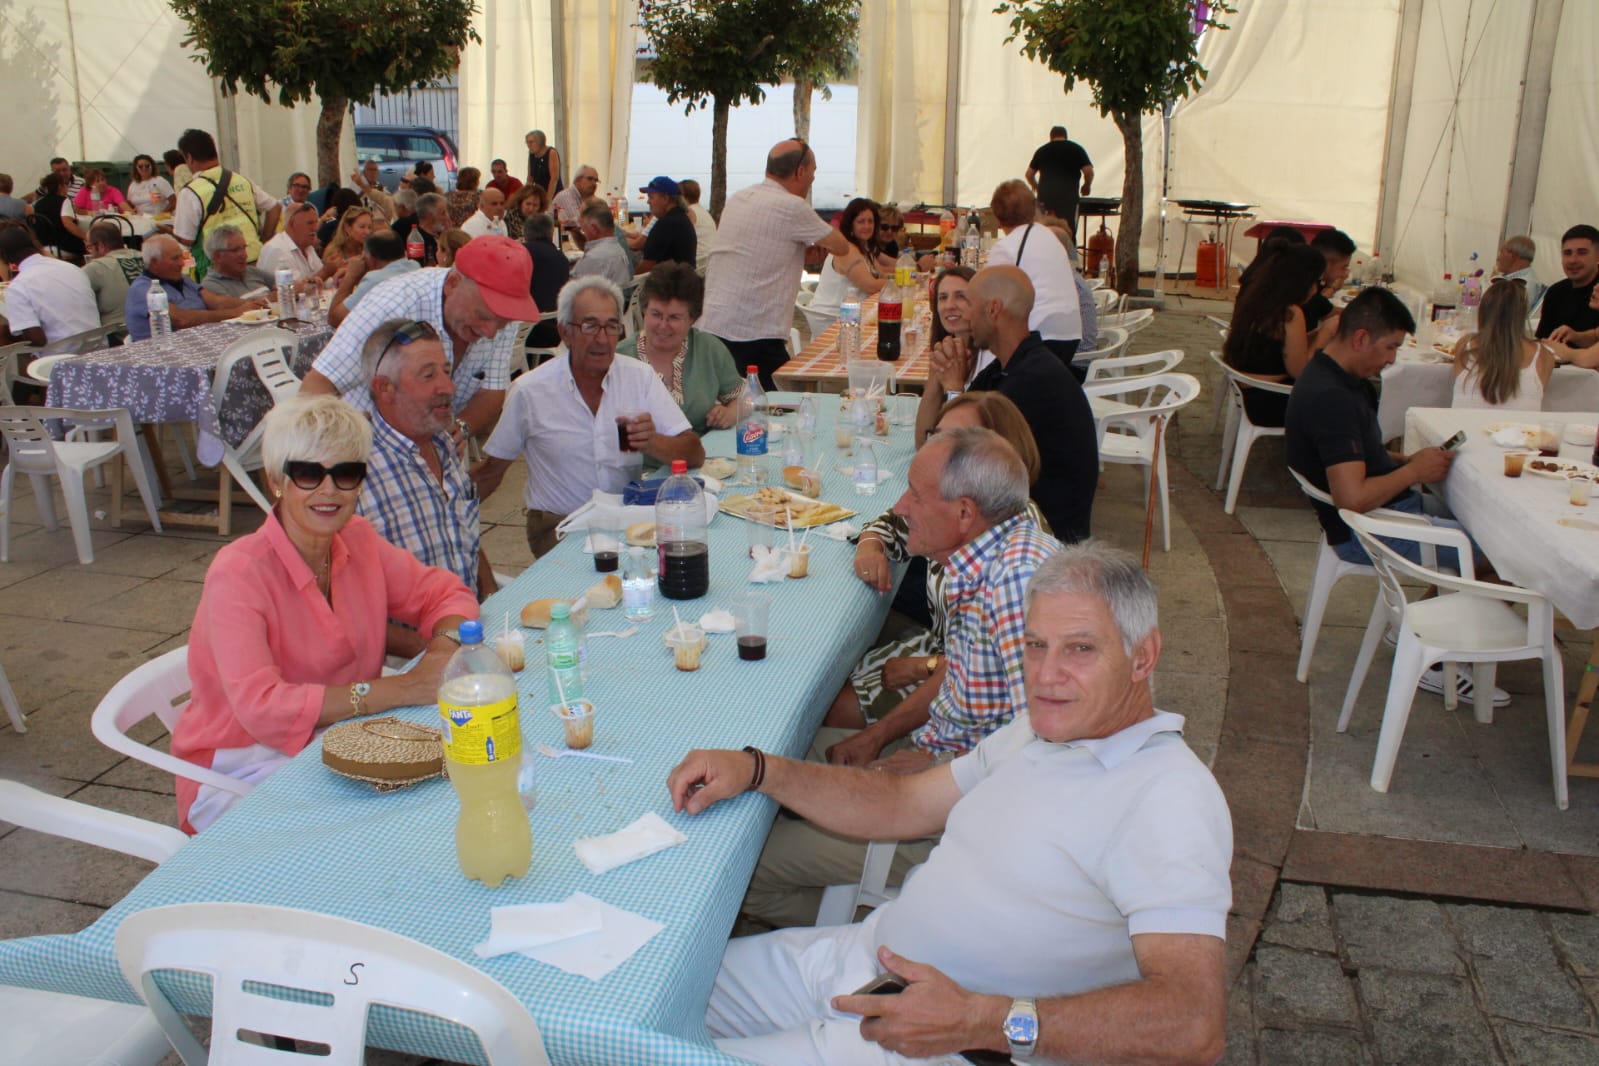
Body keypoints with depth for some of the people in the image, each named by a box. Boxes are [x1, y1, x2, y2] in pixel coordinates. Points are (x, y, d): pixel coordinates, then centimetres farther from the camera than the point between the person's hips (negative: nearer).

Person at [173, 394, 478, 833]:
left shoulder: (359, 541, 0)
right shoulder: (239, 574, -20)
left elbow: (445, 592, 10)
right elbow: (261, 707, -29)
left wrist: (446, 646, -15)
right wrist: (402, 689, -32)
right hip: (238, 771, -6)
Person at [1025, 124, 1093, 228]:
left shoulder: (1042, 150, 16)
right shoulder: (1076, 149, 9)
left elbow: (1029, 174, 19)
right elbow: (1089, 172, -1)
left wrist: (1035, 187, 38)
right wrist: (1087, 186, 18)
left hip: (1045, 194, 2)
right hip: (1068, 196, -2)